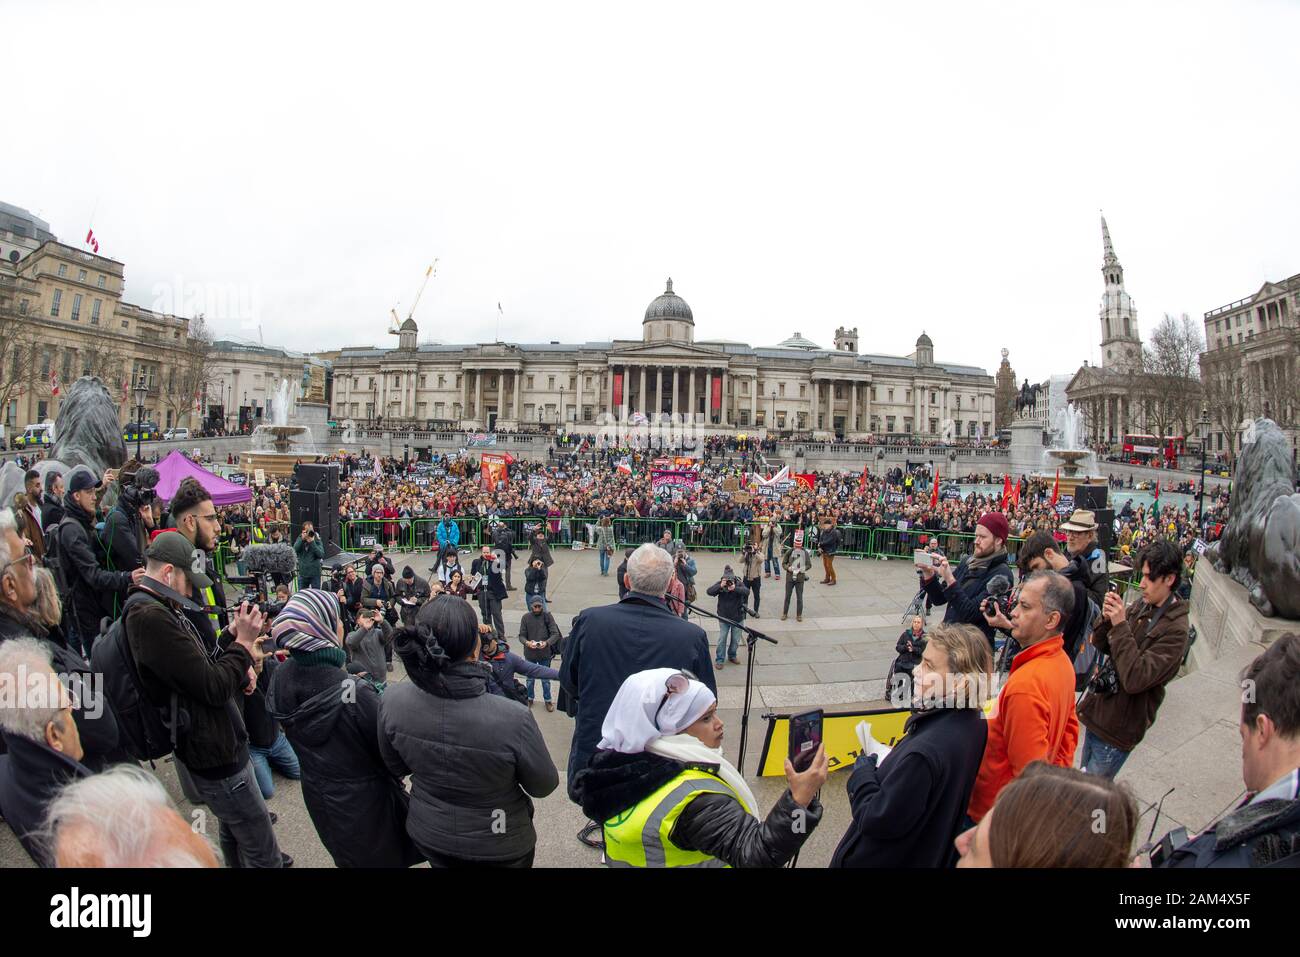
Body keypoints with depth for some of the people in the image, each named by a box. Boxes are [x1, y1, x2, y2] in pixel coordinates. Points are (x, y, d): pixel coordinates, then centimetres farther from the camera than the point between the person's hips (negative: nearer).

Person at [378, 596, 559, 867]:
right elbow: (544, 786, -17)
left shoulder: (391, 701, -24)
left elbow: (397, 768, -4)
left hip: (428, 835, 3)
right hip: (498, 848, -2)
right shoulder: (513, 718, -36)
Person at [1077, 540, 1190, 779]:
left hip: (1118, 727, -7)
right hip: (1097, 712, 7)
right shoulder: (1140, 607, 2)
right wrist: (1107, 620, -12)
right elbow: (1102, 647, 8)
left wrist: (1121, 625, -26)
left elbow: (1135, 679, -27)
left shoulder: (1175, 629, -19)